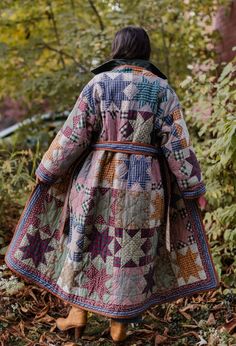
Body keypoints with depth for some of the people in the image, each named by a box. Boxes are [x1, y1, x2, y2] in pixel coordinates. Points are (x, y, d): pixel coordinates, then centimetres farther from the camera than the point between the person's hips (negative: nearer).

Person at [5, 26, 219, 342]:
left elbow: (73, 135, -6)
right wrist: (193, 187, 2)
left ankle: (78, 314, 24)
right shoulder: (162, 89, -4)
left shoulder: (99, 84, -5)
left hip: (98, 178, 0)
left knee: (87, 242, 17)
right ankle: (119, 326, 22)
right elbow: (178, 144, -6)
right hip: (143, 183, 1)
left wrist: (47, 171, 6)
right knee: (132, 251, 11)